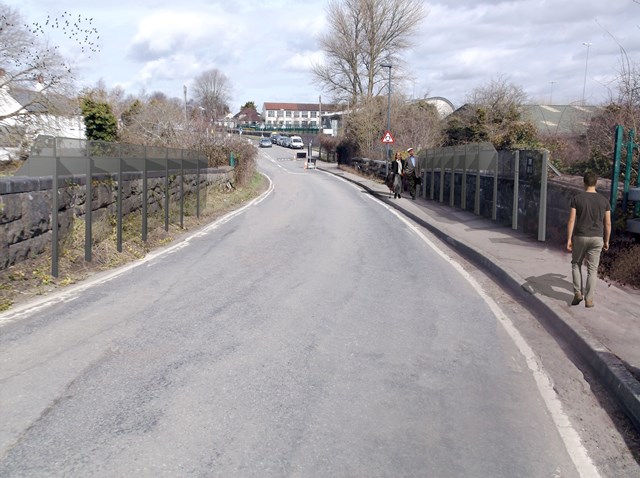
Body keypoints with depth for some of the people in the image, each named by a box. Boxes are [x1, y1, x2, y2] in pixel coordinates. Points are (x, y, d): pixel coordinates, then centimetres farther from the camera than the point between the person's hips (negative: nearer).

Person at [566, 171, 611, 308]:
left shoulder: (576, 199, -6)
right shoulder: (604, 200, 1)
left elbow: (571, 221, -10)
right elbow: (608, 223, 3)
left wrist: (569, 239, -5)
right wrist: (606, 241, 13)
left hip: (580, 237, -1)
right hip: (597, 238, 1)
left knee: (576, 264, 19)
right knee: (592, 269, 8)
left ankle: (578, 293, 9)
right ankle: (589, 299, 8)